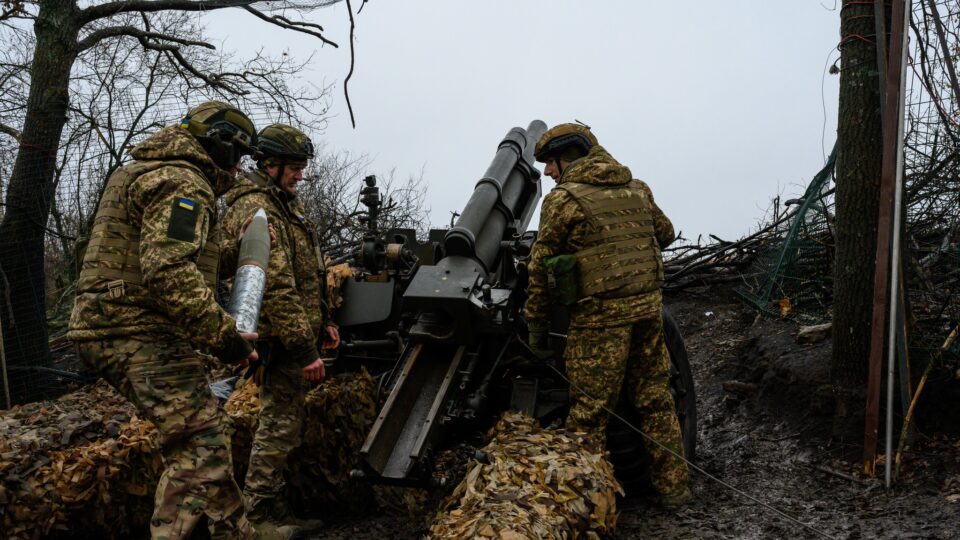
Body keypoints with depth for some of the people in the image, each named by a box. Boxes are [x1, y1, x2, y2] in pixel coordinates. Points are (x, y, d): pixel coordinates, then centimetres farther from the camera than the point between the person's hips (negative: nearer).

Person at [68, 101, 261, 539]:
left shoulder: (145, 174, 22)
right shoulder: (183, 183, -12)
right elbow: (170, 271, -27)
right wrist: (223, 335, -23)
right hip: (142, 334, -11)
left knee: (202, 437, 17)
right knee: (200, 447, -12)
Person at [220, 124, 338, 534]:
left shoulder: (285, 203, 16)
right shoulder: (257, 210, -17)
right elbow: (275, 286, -24)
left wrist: (323, 322, 20)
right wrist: (305, 349, -25)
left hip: (295, 331, 11)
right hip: (281, 338, -10)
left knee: (285, 418, 16)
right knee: (280, 422, -5)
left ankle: (269, 508, 28)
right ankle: (261, 515, 5)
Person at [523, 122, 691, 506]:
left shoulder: (563, 199, -6)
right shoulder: (636, 189, 12)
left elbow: (540, 267, -3)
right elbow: (665, 233, 25)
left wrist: (536, 326, 5)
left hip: (600, 316, -6)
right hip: (648, 306, 6)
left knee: (589, 411, 2)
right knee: (655, 398, 16)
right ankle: (672, 485, 25)